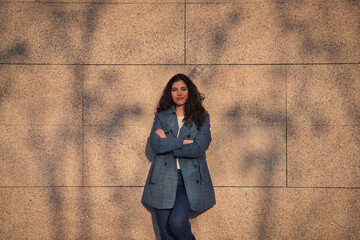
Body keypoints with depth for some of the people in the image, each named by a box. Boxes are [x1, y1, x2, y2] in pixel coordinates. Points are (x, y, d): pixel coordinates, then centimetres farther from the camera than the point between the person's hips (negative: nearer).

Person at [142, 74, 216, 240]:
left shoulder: (202, 117, 6)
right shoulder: (161, 117, 10)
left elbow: (198, 148, -9)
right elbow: (156, 144, -6)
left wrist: (168, 144, -5)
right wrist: (183, 142, -9)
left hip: (190, 181, -2)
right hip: (164, 180, 2)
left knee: (177, 222, -23)